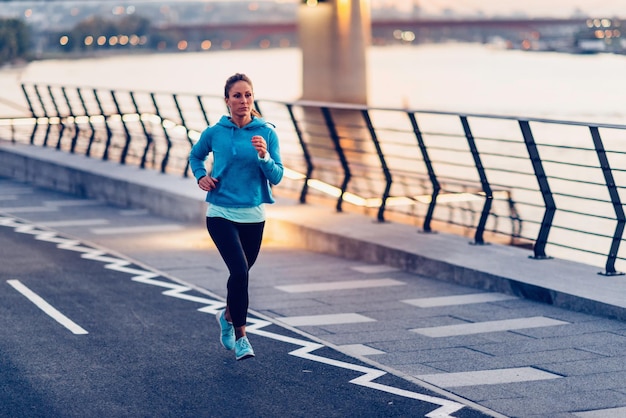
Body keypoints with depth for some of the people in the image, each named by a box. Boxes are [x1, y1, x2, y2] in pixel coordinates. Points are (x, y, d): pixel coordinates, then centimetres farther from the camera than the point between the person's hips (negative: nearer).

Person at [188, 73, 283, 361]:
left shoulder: (267, 133, -5)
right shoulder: (214, 133, -4)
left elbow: (276, 177, -7)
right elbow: (195, 156, 16)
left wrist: (264, 157, -25)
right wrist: (201, 176, -2)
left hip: (253, 215, 2)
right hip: (221, 214, -2)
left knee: (241, 273, 18)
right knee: (240, 271, -18)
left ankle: (228, 316, 47)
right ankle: (240, 336, -5)